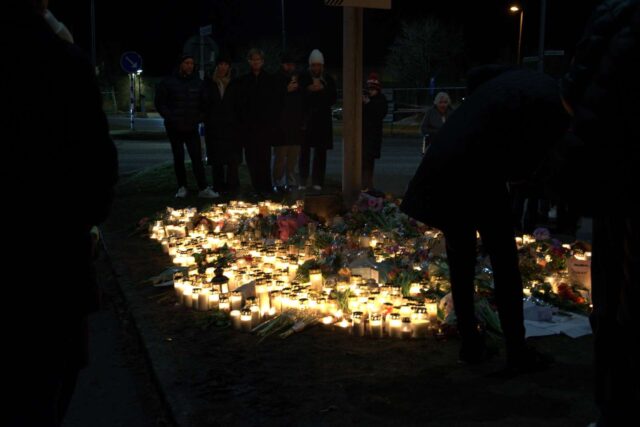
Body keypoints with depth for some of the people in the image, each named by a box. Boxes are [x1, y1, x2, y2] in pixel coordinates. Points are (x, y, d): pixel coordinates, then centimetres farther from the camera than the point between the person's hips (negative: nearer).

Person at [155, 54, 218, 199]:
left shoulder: (198, 83, 7)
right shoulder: (168, 82, -2)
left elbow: (203, 104, 14)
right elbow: (160, 104, 1)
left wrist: (198, 119, 1)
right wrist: (171, 119, -7)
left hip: (192, 127, 1)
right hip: (174, 127, -1)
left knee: (197, 157, -6)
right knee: (178, 158, 6)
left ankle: (203, 188, -8)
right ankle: (182, 187, 14)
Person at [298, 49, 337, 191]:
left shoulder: (329, 80, 8)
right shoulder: (303, 78, 4)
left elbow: (334, 98, 1)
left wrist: (323, 89, -12)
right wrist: (308, 90, -15)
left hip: (323, 120, 1)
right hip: (306, 119, -1)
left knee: (320, 152, 2)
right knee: (304, 152, -2)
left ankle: (317, 182, 7)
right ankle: (303, 182, 3)